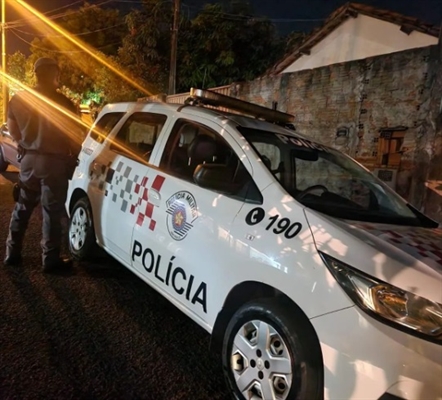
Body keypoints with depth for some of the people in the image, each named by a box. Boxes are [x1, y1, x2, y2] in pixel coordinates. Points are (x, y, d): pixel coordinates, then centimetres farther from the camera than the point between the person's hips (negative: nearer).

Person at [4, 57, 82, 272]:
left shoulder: (18, 99, 4)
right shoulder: (63, 102, -13)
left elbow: (13, 129, 14)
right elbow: (75, 137, -10)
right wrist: (72, 158, 7)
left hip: (28, 160, 5)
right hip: (54, 162, -5)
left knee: (22, 208, 18)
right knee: (52, 213, 3)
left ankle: (12, 254, 28)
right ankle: (50, 259, 12)